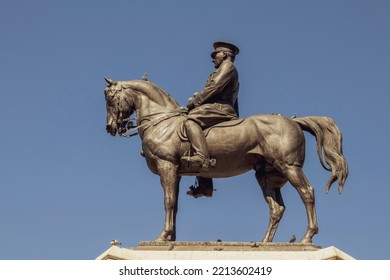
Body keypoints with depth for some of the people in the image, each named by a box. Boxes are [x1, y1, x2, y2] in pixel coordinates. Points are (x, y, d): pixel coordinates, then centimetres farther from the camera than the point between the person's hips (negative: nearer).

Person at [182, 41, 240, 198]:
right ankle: (205, 185, 1)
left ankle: (202, 158, -51)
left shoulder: (228, 65, 7)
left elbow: (214, 87, -9)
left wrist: (195, 102, -7)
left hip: (219, 108, -10)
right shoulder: (226, 70, 36)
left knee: (191, 121, -30)